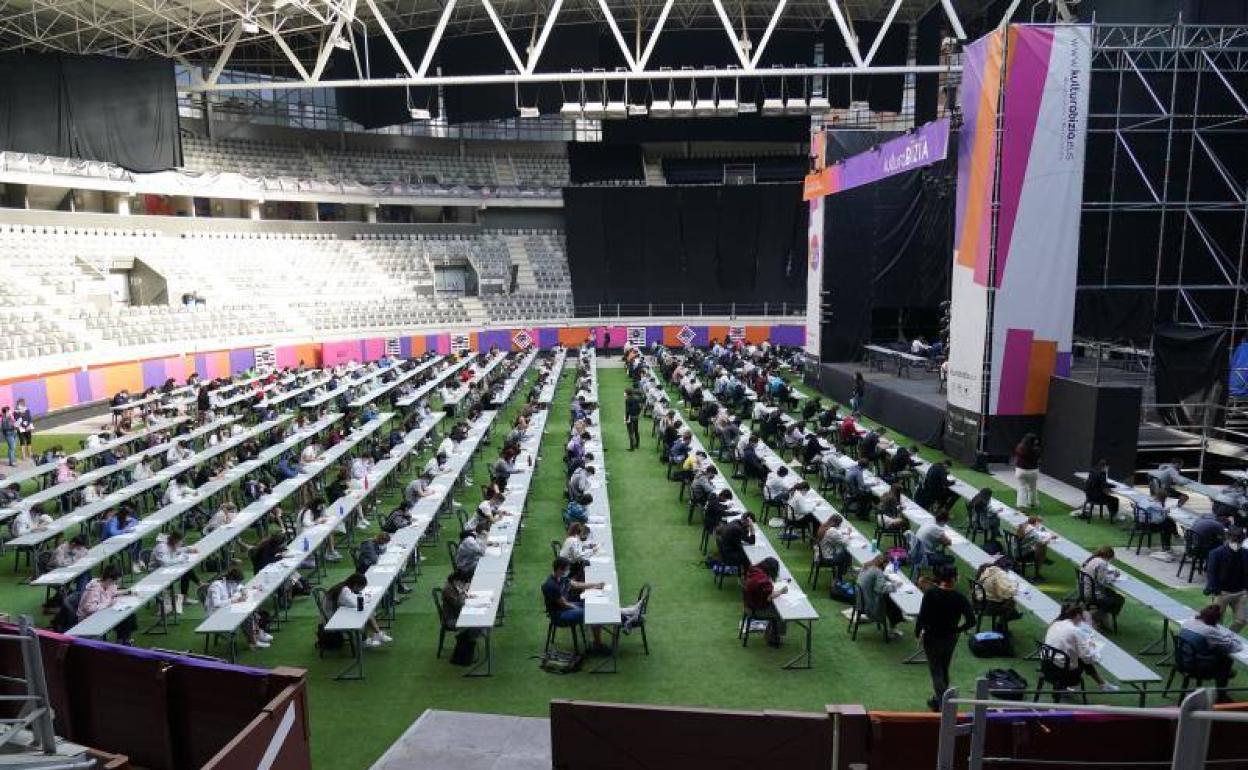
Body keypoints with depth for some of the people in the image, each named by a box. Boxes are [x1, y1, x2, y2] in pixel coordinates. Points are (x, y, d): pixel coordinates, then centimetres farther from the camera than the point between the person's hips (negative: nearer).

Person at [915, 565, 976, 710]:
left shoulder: (930, 593, -18)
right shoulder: (959, 598, -12)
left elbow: (922, 616, -18)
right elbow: (971, 621, -14)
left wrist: (918, 632, -2)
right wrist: (957, 629, 3)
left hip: (932, 638, -3)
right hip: (950, 638, 3)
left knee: (936, 671, 7)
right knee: (944, 670, 21)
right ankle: (937, 700, 34)